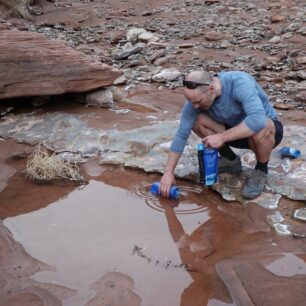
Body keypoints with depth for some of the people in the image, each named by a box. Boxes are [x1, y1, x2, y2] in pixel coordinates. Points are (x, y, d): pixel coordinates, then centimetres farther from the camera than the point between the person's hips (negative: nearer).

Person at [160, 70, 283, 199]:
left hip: (268, 129, -5)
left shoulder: (239, 83, -33)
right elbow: (181, 134, -15)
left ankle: (261, 170, -9)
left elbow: (258, 120, -46)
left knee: (260, 129, -40)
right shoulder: (197, 97, -18)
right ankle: (231, 160, 5)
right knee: (196, 120, -14)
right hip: (236, 132, 5)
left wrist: (222, 137, -41)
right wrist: (168, 172, -18)